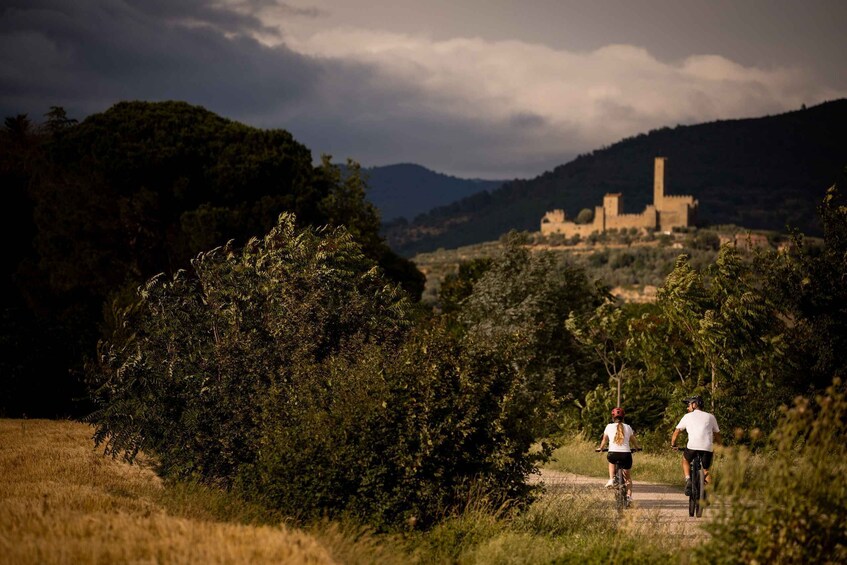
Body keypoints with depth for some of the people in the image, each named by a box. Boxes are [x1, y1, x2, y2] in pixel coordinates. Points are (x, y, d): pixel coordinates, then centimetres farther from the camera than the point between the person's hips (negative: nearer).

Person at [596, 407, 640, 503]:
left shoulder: (609, 427, 8)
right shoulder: (628, 427, 10)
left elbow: (604, 440, 21)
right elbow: (633, 440, 23)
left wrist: (600, 448, 40)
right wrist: (637, 447, 45)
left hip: (613, 454, -1)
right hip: (626, 454, 1)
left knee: (611, 461, 37)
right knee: (627, 476, 20)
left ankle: (611, 480, 19)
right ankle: (629, 495, 4)